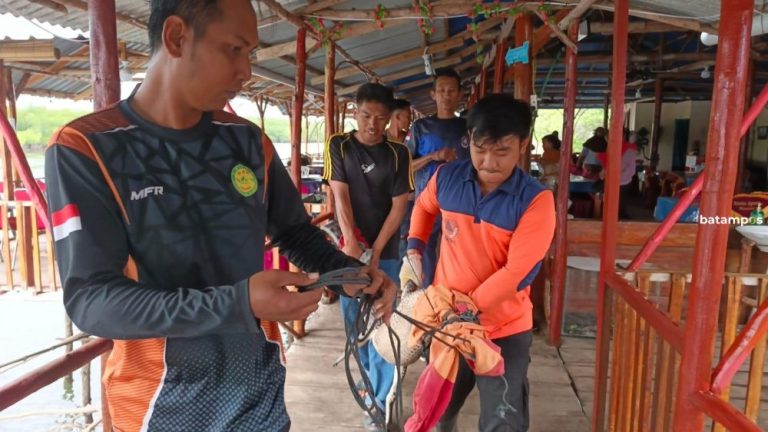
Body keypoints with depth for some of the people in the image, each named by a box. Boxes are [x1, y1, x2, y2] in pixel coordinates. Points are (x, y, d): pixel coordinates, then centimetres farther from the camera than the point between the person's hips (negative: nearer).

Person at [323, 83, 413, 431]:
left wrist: (375, 250, -12)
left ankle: (379, 402, 7)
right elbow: (340, 195, -9)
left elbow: (399, 206, -4)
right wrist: (351, 243, -20)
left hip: (385, 251, -1)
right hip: (348, 247, 1)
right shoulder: (338, 146, -1)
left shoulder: (398, 154, -2)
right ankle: (367, 370, 40)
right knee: (353, 316, 13)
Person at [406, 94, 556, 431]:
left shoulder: (535, 200, -19)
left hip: (505, 331, -4)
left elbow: (515, 273, -23)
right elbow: (424, 207, 16)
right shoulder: (446, 178, -7)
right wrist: (413, 251, 5)